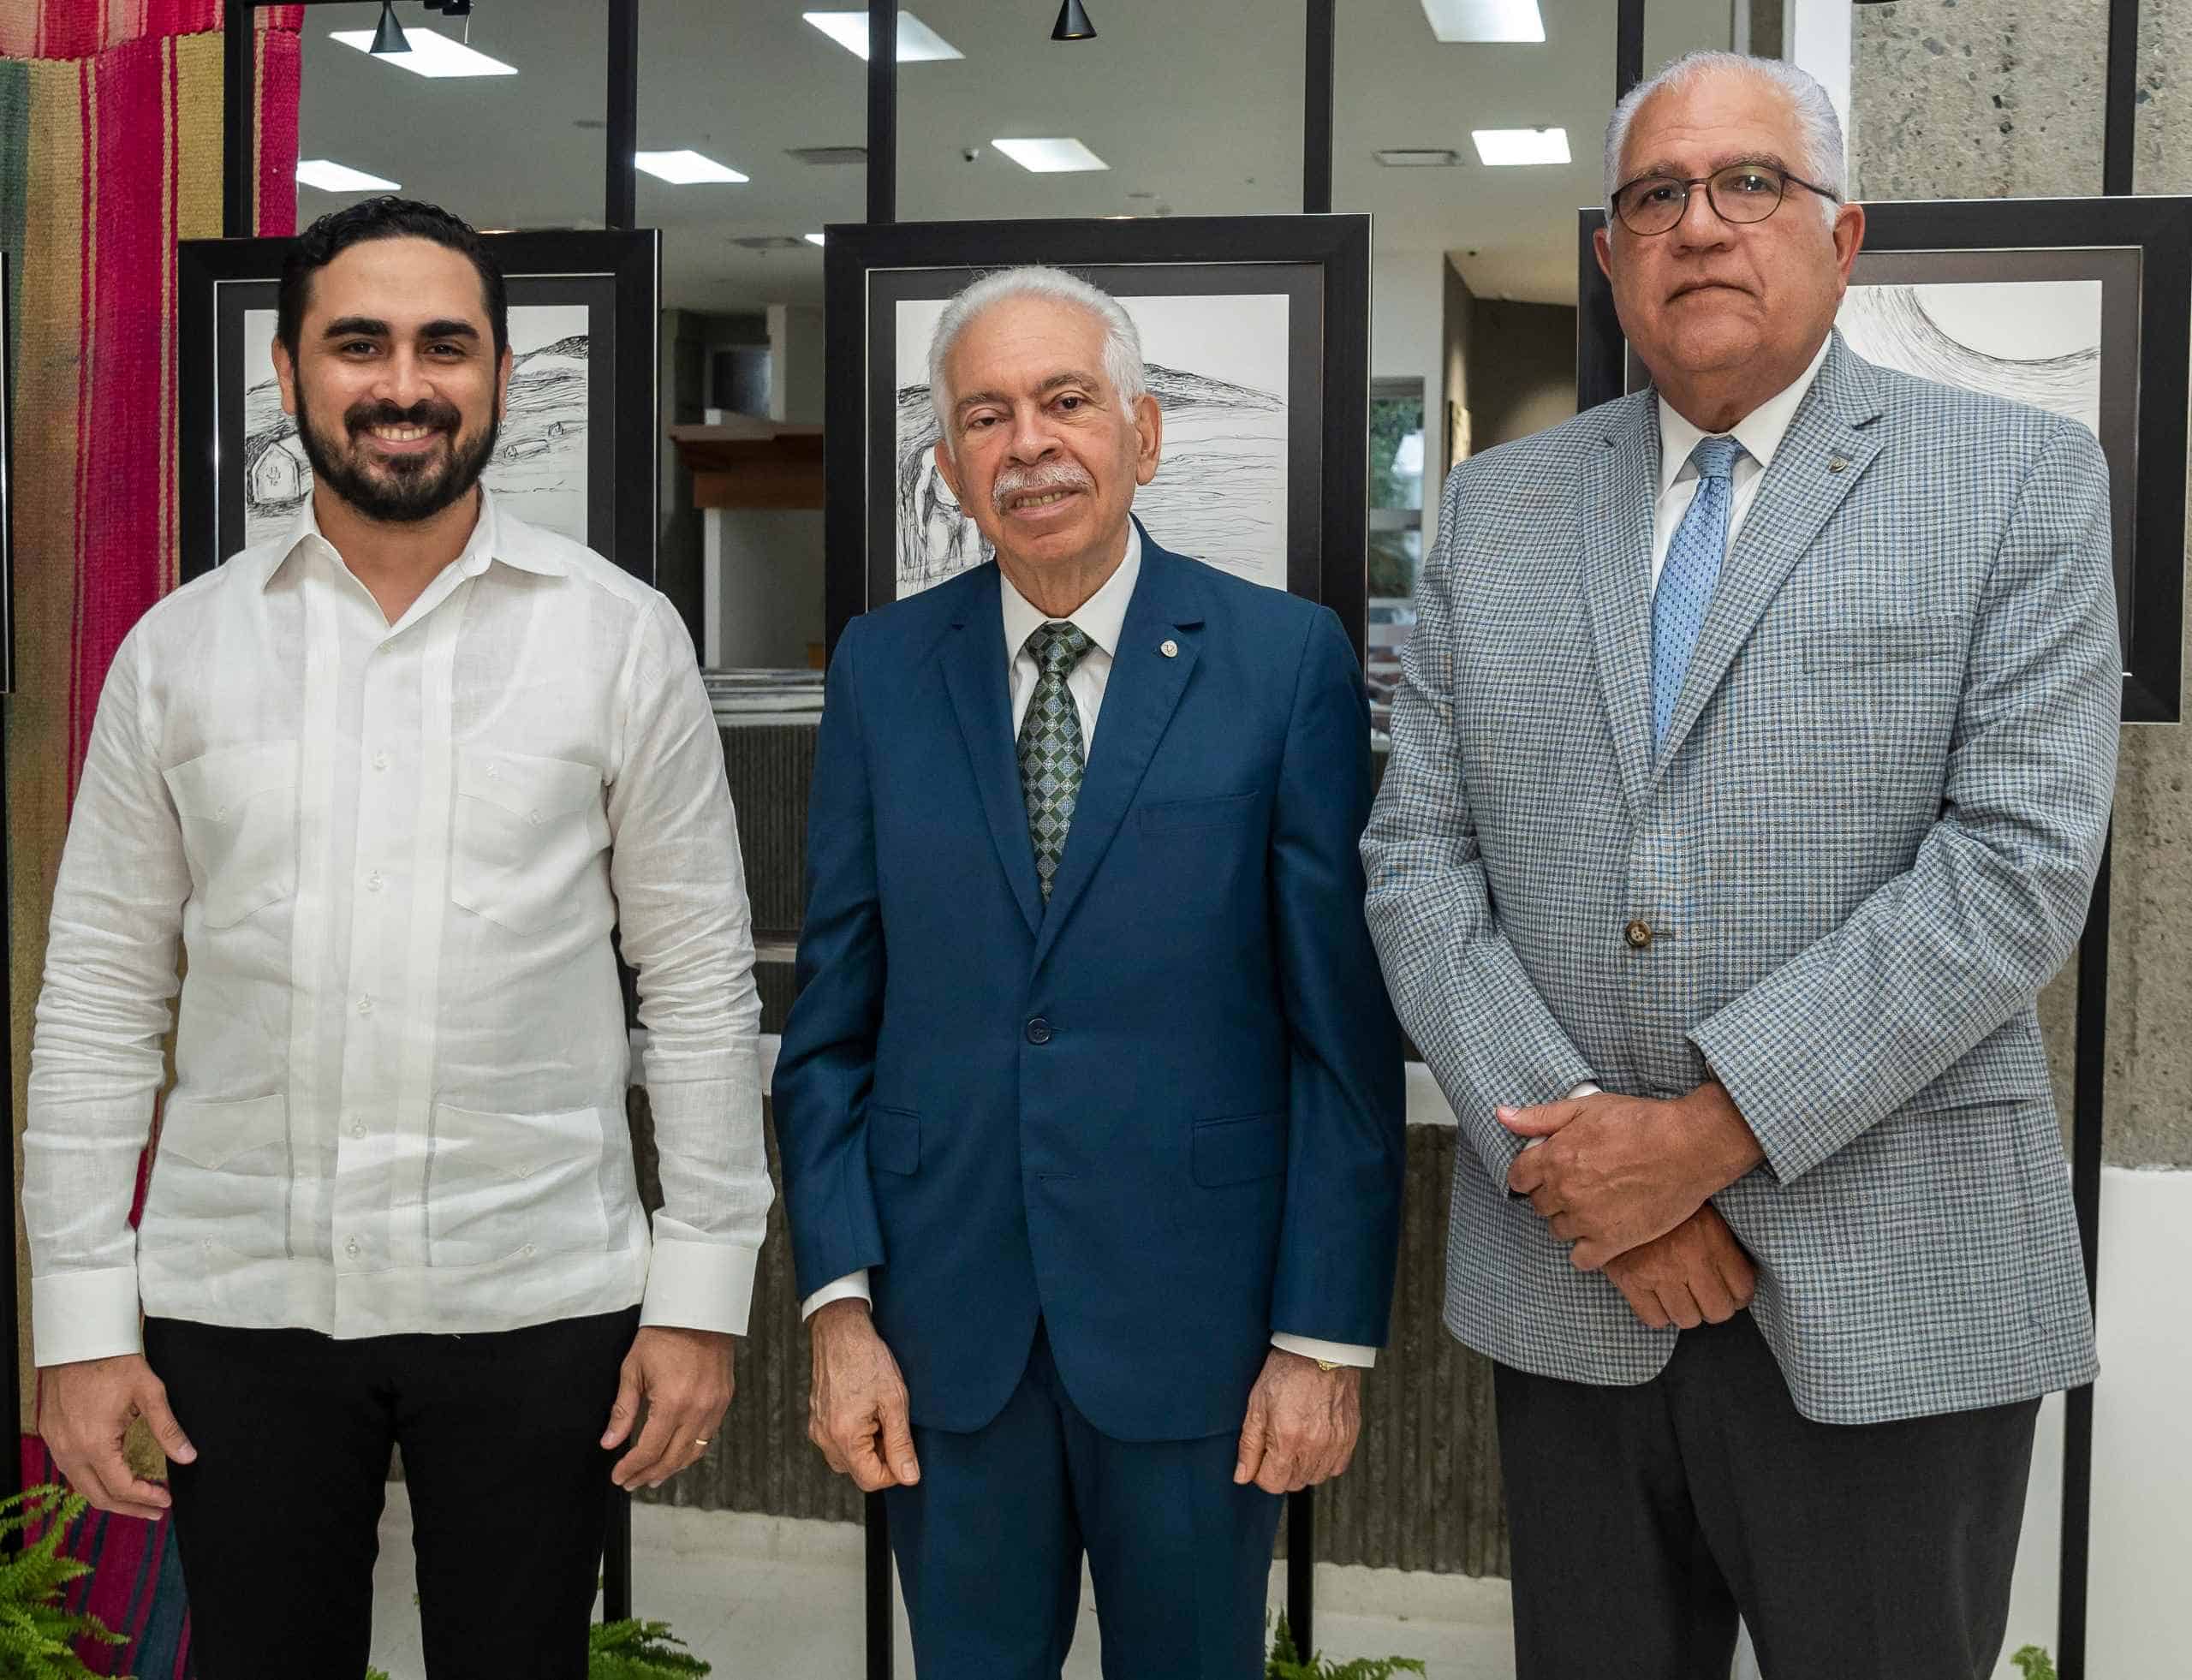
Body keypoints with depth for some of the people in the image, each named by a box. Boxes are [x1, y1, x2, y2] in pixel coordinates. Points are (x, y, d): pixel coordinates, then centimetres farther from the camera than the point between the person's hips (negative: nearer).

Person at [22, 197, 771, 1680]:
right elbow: (101, 995, 5)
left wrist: (704, 1290, -4)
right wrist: (82, 1317, 1)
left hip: (538, 1297, -1)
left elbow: (700, 979, -1)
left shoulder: (623, 636, -2)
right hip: (240, 1298, 2)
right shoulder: (178, 650, 3)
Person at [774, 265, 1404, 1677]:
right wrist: (840, 1308, -2)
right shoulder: (882, 670, 3)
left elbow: (1348, 1029, -5)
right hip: (946, 1325, 2)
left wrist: (1329, 1335, -7)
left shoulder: (1287, 659, -5)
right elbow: (833, 1018, 5)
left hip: (1193, 1317, -2)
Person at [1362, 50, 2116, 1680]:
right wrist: (1569, 1143, -11)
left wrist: (1706, 1130, -16)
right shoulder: (1498, 506, 10)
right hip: (1567, 1279, 3)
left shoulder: (2019, 480, 0)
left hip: (1888, 1300, -3)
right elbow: (1418, 857, 4)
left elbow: (2021, 860, -11)